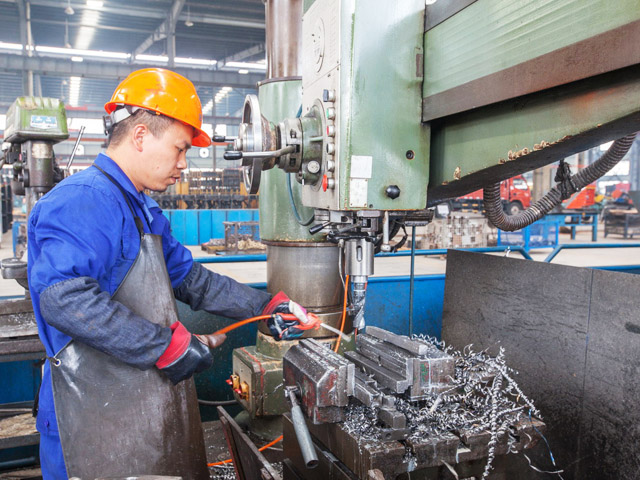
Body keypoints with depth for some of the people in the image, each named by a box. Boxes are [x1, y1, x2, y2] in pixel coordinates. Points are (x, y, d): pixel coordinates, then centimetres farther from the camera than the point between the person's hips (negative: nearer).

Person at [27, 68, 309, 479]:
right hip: (94, 417, -9)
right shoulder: (84, 199, -18)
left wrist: (267, 307, 12)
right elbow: (62, 297, -32)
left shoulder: (143, 212, 16)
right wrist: (169, 345, -29)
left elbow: (191, 279, 19)